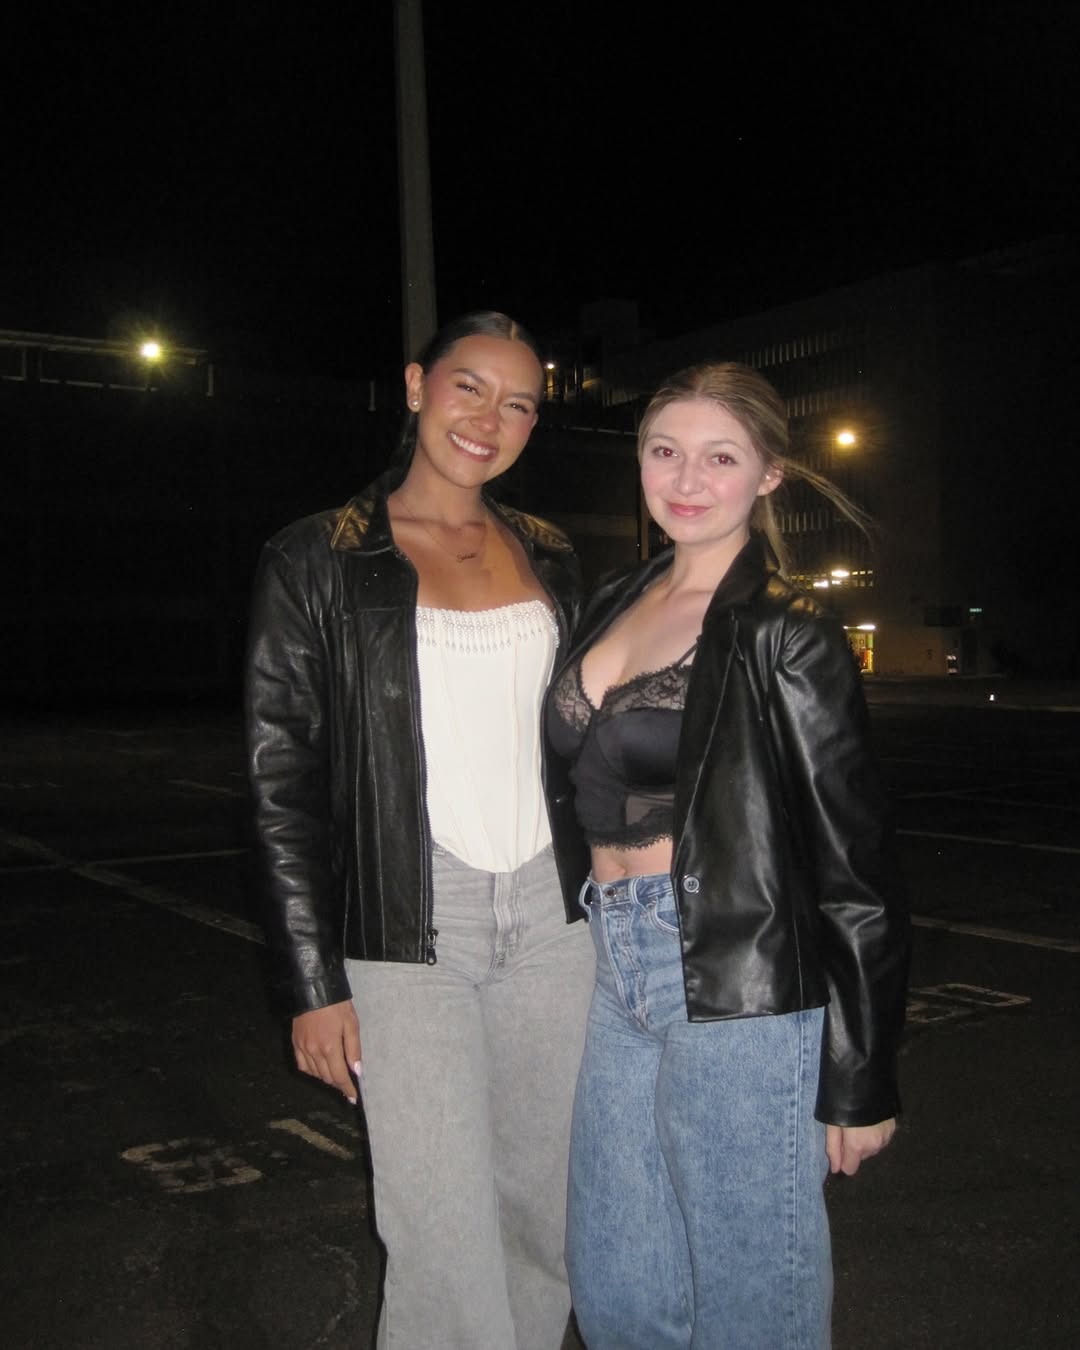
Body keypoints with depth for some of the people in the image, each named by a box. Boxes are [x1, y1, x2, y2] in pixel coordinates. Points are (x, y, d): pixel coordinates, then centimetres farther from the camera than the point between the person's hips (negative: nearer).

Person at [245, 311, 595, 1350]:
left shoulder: (548, 560, 10)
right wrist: (312, 984, -8)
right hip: (410, 931, -4)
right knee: (444, 1235, -4)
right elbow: (280, 786, -5)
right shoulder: (316, 563, -3)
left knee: (543, 1205, 13)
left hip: (550, 915, 5)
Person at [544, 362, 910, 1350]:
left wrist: (861, 1080, -10)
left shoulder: (785, 634, -9)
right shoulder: (615, 604, 11)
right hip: (619, 973, 7)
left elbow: (855, 868, -10)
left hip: (740, 986, -7)